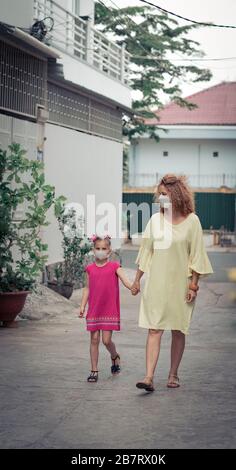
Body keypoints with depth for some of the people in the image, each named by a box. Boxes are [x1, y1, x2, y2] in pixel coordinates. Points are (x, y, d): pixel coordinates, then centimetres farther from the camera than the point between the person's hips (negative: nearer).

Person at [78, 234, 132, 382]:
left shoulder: (114, 266, -1)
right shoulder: (90, 269, 7)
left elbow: (125, 280, -12)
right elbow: (87, 288, 12)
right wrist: (82, 306, 6)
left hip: (109, 310, -2)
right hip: (94, 310, 3)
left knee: (106, 340, -4)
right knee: (94, 339, 3)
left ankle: (115, 357, 27)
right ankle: (94, 371, 10)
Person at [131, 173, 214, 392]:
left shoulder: (191, 221, -5)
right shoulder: (155, 220, 3)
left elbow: (196, 255, -3)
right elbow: (146, 251, 10)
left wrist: (194, 284, -7)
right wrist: (137, 280, 10)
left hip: (180, 283, -2)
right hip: (156, 282, 2)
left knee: (178, 330, 8)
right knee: (154, 330, -5)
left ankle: (173, 374, 20)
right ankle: (149, 377, -10)